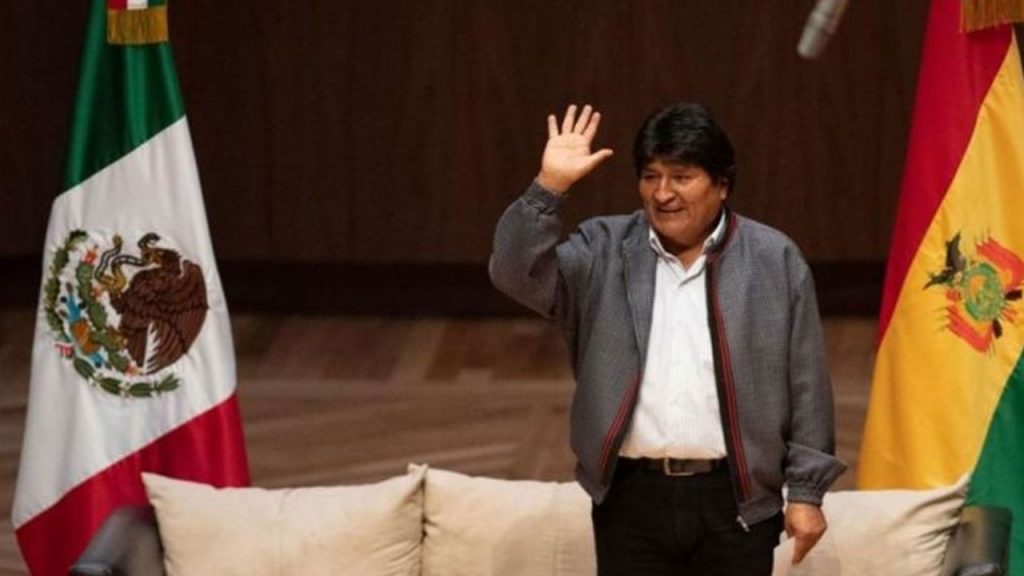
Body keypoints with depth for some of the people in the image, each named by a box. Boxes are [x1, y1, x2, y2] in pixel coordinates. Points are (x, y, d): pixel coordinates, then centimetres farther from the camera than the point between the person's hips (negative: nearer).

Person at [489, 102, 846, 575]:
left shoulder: (775, 261, 2)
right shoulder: (603, 253, 5)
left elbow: (806, 385, 2)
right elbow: (517, 274, -8)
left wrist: (806, 491, 0)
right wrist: (549, 187, -18)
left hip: (736, 501, -1)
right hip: (632, 500, 1)